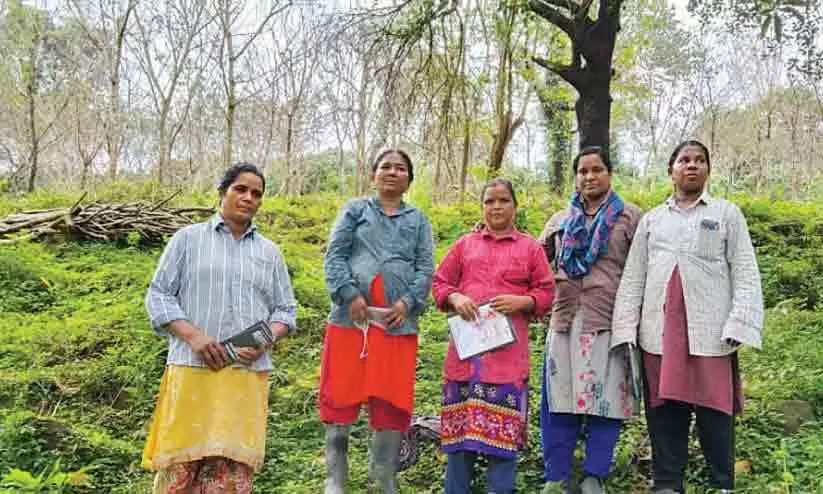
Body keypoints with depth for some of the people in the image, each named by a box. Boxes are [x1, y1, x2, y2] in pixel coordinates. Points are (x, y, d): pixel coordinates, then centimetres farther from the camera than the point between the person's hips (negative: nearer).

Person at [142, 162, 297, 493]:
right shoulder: (188, 238, 7)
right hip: (192, 368, -2)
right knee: (181, 464, -3)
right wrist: (192, 335, -11)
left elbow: (286, 309, 16)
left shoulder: (270, 252, 16)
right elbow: (158, 295, 4)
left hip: (249, 374, 2)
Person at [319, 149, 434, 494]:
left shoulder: (418, 220, 18)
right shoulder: (355, 210, 13)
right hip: (352, 314, -1)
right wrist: (350, 294, -13)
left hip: (398, 319, 2)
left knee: (393, 398, 5)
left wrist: (408, 302, -10)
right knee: (342, 391, 1)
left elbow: (425, 268, 7)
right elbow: (335, 255, 1)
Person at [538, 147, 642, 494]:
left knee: (604, 400, 0)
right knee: (559, 400, 4)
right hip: (564, 321, 3)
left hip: (609, 322, -3)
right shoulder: (560, 221, 17)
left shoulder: (630, 218, 7)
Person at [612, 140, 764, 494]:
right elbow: (633, 277, 11)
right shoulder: (652, 219, 16)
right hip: (659, 331, 3)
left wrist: (739, 325, -10)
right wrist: (626, 327, 1)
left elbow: (745, 272, 2)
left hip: (710, 330, -2)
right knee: (664, 410, 6)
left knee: (714, 410, -1)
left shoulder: (727, 214, 9)